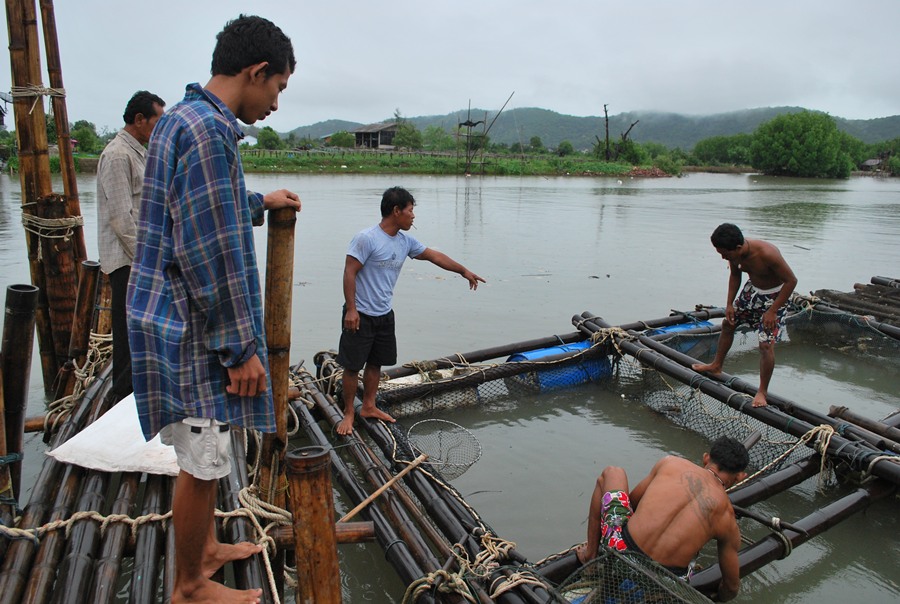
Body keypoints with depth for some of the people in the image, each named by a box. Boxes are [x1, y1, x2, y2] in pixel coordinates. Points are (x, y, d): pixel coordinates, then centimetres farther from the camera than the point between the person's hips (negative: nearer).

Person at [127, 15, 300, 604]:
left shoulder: (183, 119, 13)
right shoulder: (206, 130, -20)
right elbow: (209, 253, -24)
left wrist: (259, 203, 42)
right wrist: (241, 347, -17)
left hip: (182, 320, 10)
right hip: (189, 328, -10)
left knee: (208, 455, 23)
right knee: (203, 462, 5)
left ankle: (206, 547, 42)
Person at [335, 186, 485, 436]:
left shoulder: (405, 241, 5)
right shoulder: (366, 239, -18)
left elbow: (434, 256, 14)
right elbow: (349, 272, -18)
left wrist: (464, 271, 19)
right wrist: (351, 309, -21)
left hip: (384, 315, 7)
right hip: (361, 315, -7)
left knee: (376, 363, 16)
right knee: (353, 366, 2)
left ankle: (368, 407, 31)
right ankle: (348, 413, 18)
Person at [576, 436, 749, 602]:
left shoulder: (670, 462, 6)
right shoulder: (728, 518, 6)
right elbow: (731, 587, 16)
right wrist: (716, 598, 39)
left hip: (619, 550, -1)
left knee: (612, 472, 22)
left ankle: (590, 553, 21)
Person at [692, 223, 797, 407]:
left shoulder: (767, 254, -37)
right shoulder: (735, 254, -16)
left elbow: (791, 280, -27)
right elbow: (735, 276, 5)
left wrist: (772, 311, -27)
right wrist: (729, 304, 0)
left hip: (774, 295, -7)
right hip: (752, 289, 7)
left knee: (766, 344, -12)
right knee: (728, 323, 17)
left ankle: (762, 391, 5)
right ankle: (716, 365, 38)